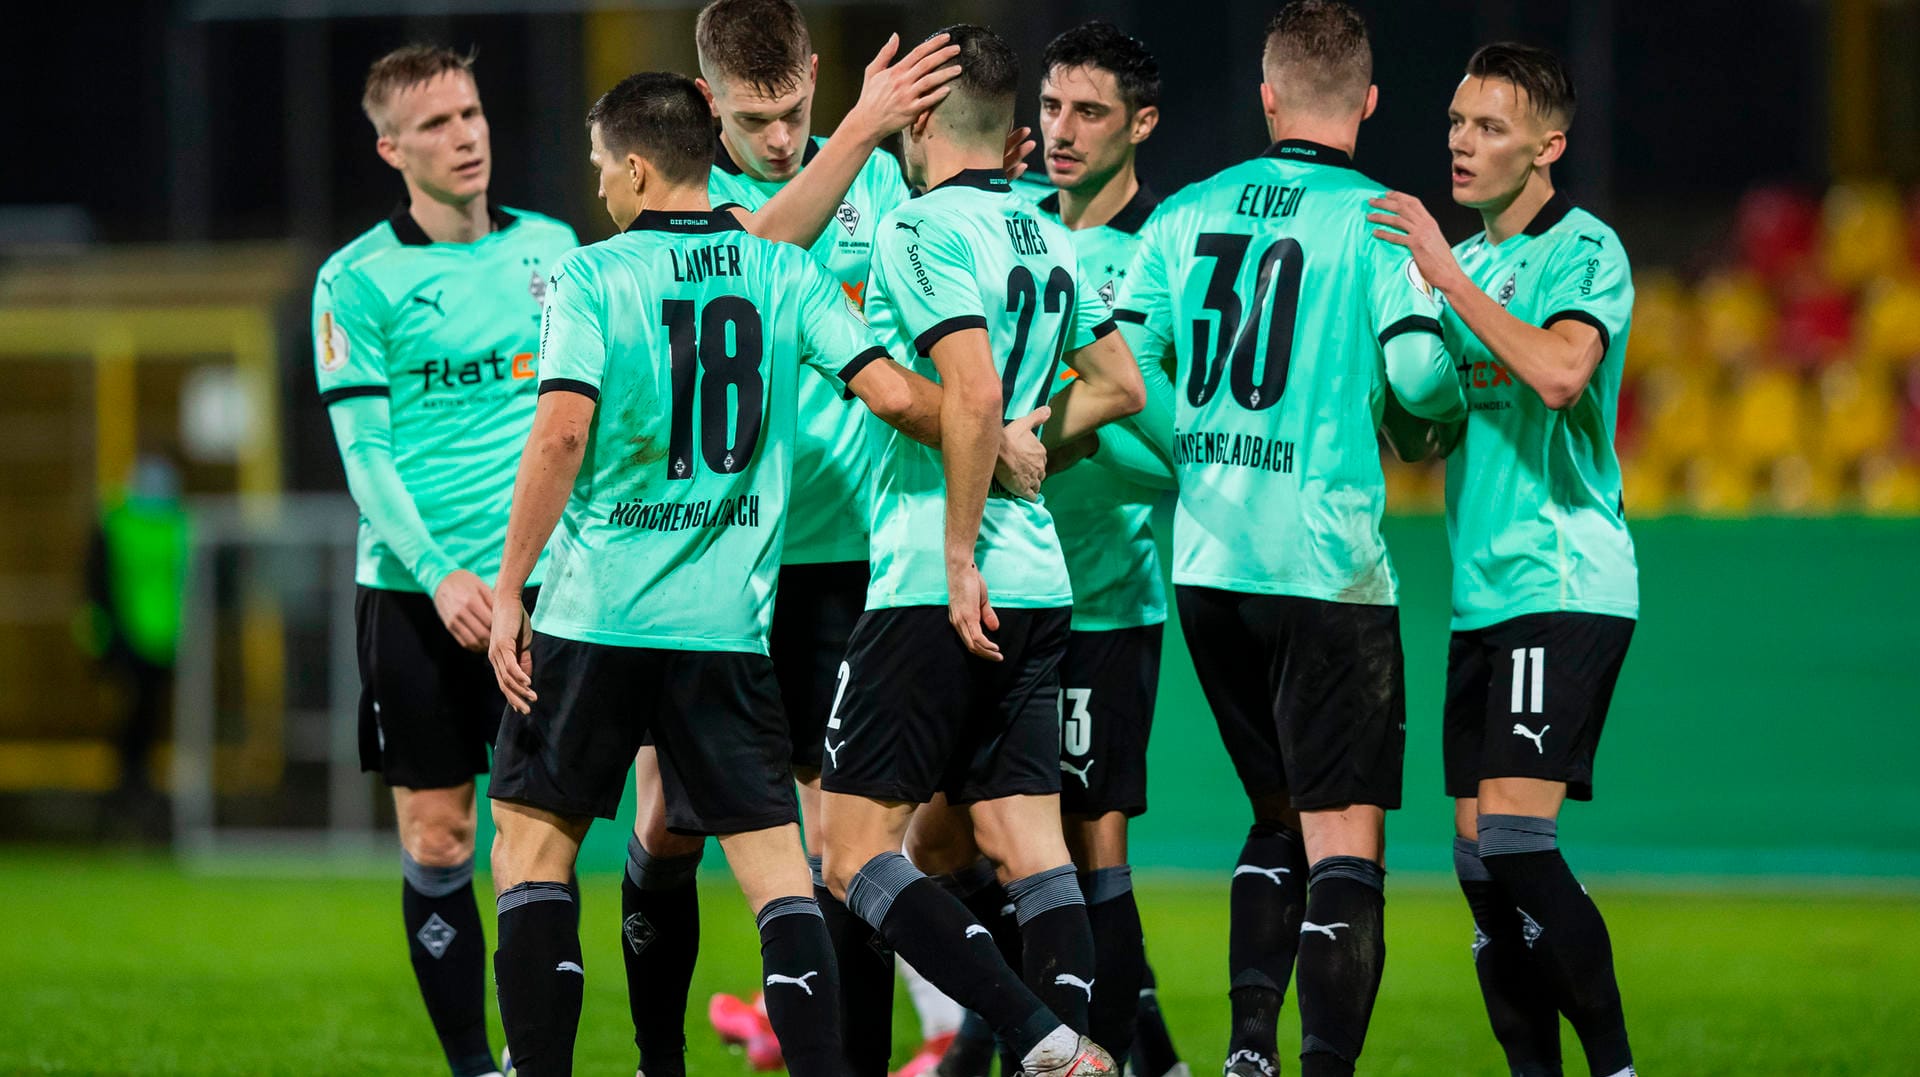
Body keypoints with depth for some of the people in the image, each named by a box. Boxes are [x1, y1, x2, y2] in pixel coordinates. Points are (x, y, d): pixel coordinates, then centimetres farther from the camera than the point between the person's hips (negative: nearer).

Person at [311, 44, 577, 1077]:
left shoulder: (551, 247, 8)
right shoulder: (359, 280, -2)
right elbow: (364, 450, -6)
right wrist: (437, 573, -18)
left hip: (547, 577, 2)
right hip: (415, 593, -2)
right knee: (437, 839, 0)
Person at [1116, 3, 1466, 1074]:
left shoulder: (1186, 214, 7)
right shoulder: (1376, 219, -6)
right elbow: (1417, 369, -15)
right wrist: (1457, 401, 6)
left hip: (1207, 562, 5)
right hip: (1328, 564, -5)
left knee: (1281, 815, 19)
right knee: (1346, 835, -3)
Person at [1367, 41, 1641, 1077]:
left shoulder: (1584, 251, -6)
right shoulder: (1464, 261, 17)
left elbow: (1561, 372, -25)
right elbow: (1424, 437, 21)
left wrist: (1447, 276, -21)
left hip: (1565, 587, -8)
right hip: (1480, 596, 8)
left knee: (1518, 841, -17)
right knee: (1480, 862, 3)